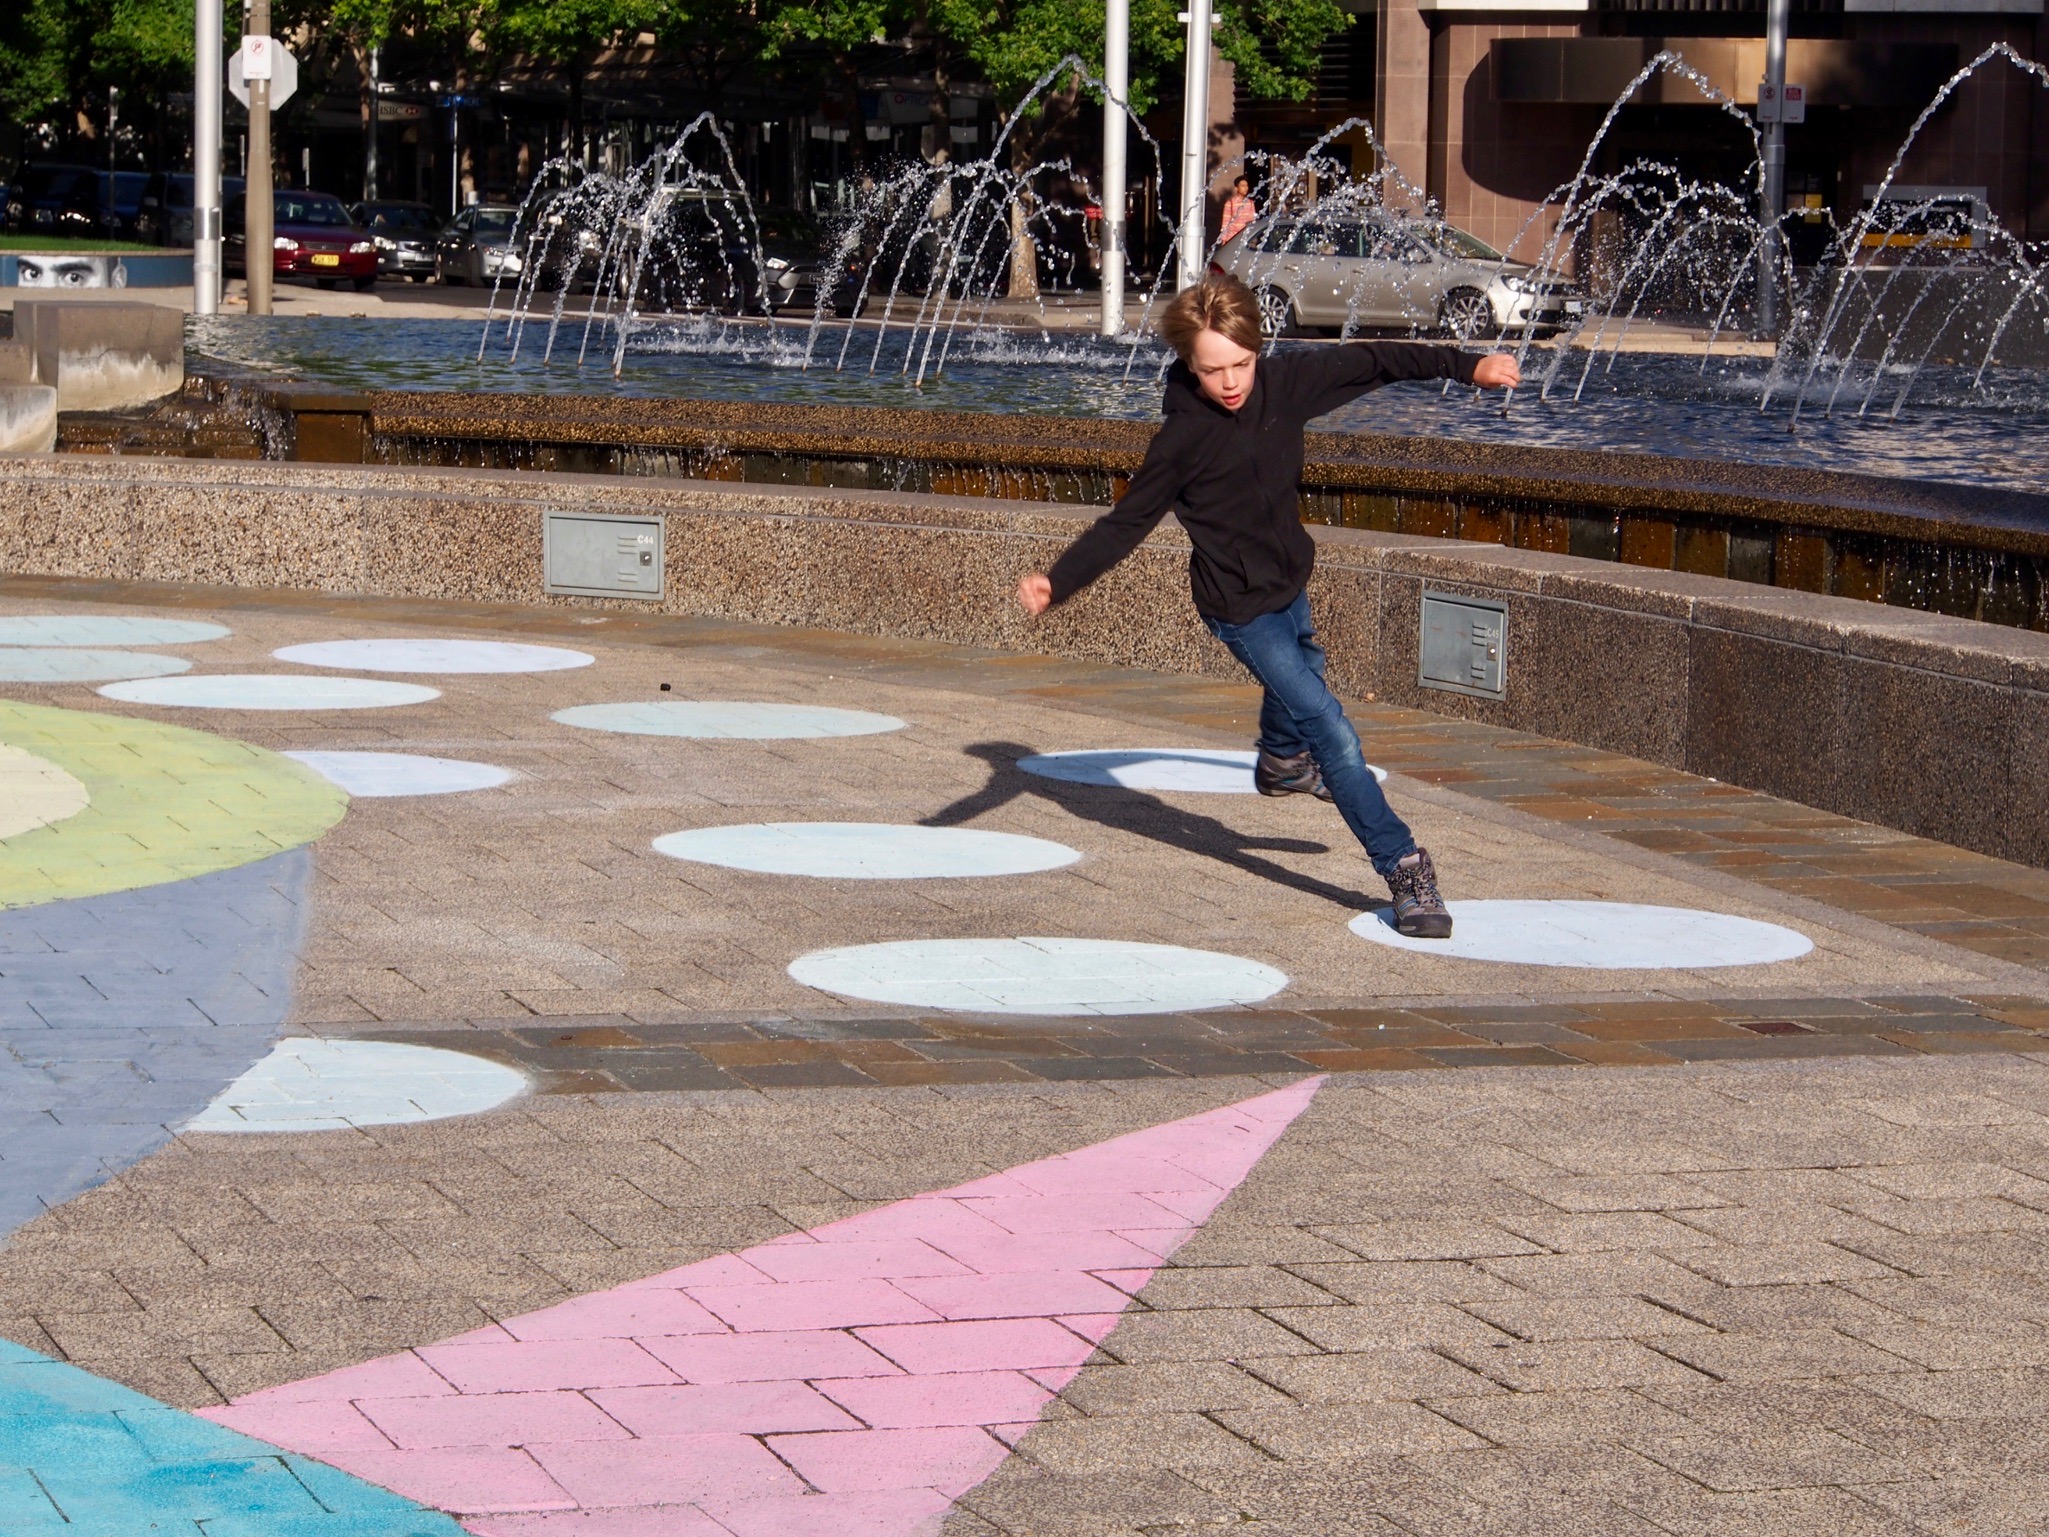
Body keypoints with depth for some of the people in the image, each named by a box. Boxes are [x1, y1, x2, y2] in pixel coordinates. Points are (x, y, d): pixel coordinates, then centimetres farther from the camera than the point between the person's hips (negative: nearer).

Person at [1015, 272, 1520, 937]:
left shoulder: (1285, 383, -11)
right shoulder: (1181, 440, -22)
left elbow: (1371, 361, -3)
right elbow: (1125, 524, -17)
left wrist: (1466, 366, -5)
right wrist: (1057, 583, -28)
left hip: (1290, 584, 7)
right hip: (1239, 607, -7)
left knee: (1299, 679, 34)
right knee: (1331, 731, -13)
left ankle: (1281, 762, 67)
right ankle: (1404, 869, -9)